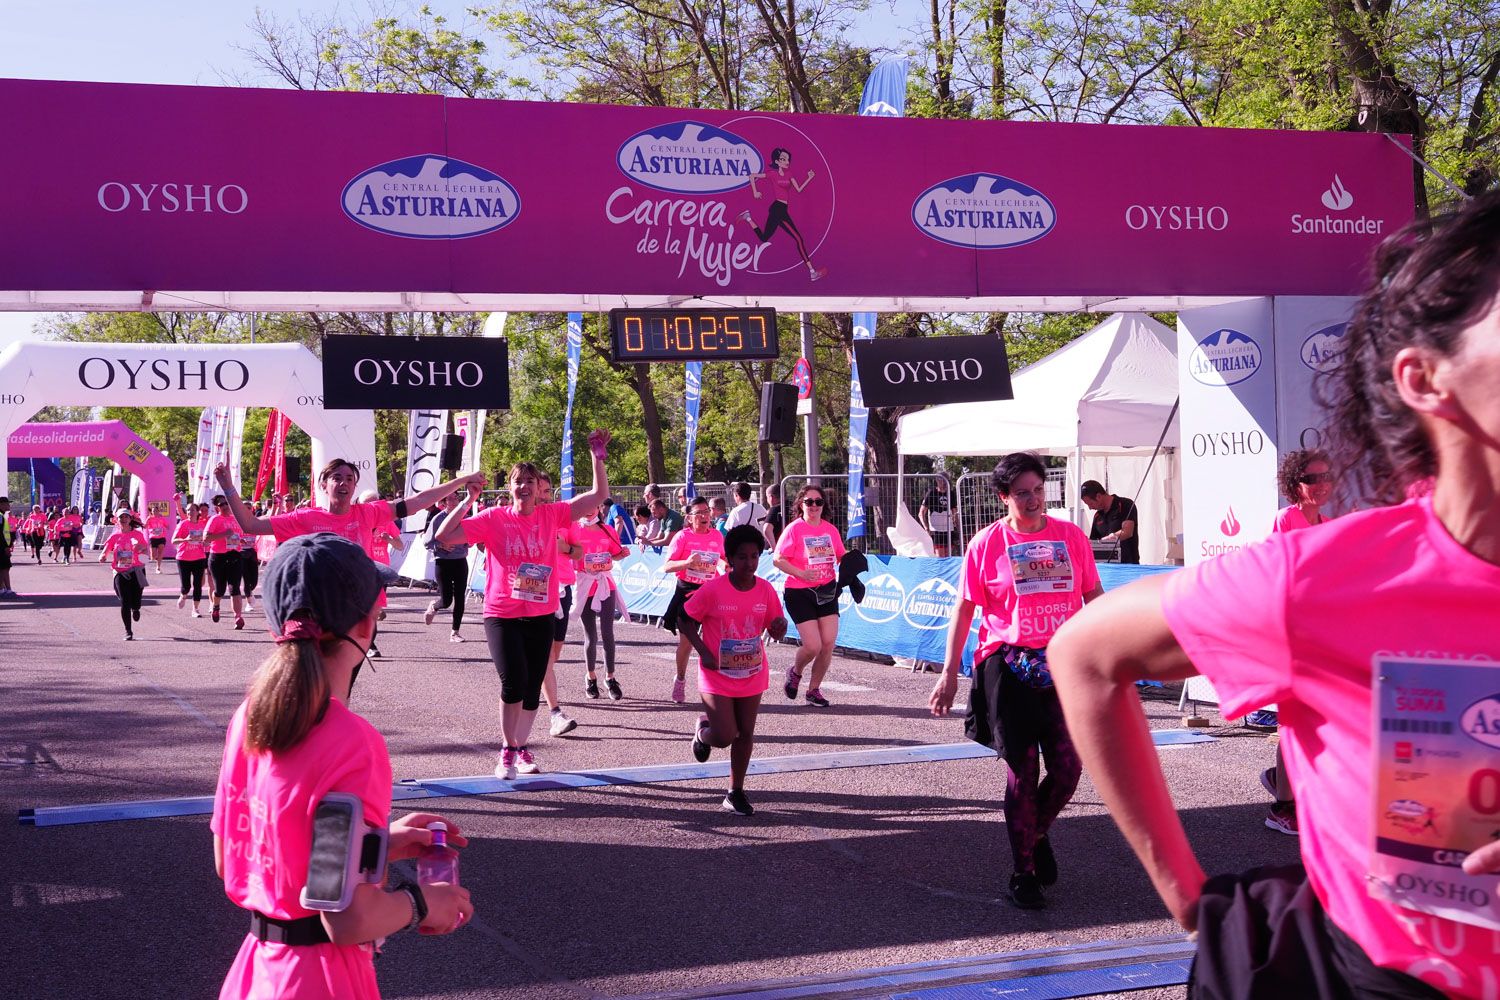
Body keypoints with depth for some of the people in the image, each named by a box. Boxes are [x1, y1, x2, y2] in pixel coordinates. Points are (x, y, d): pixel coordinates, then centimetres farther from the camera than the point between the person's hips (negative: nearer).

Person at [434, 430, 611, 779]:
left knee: (532, 686, 10)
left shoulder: (551, 515, 1)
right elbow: (444, 536, -8)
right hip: (502, 615, -3)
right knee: (513, 681, -15)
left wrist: (597, 458, -10)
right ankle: (508, 750, 3)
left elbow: (598, 495, -1)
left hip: (541, 615, 3)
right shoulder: (493, 519, -4)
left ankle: (521, 748, 29)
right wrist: (468, 501, -12)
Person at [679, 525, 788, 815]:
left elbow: (774, 628, 7)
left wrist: (779, 628, -17)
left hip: (752, 676, 4)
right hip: (718, 676, -4)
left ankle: (735, 793, 22)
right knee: (724, 737, -9)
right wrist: (703, 652, -16)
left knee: (745, 735, 8)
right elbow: (687, 621, -5)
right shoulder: (713, 589, -15)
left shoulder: (766, 590, -4)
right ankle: (702, 730, 27)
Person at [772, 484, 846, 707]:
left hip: (827, 592, 5)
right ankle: (795, 672, 23)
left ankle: (814, 689, 16)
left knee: (829, 643, -2)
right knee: (813, 646, -11)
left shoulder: (830, 530, 7)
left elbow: (841, 556, 19)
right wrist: (801, 573, -21)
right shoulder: (794, 529, -8)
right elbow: (777, 560, -10)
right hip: (799, 594, -5)